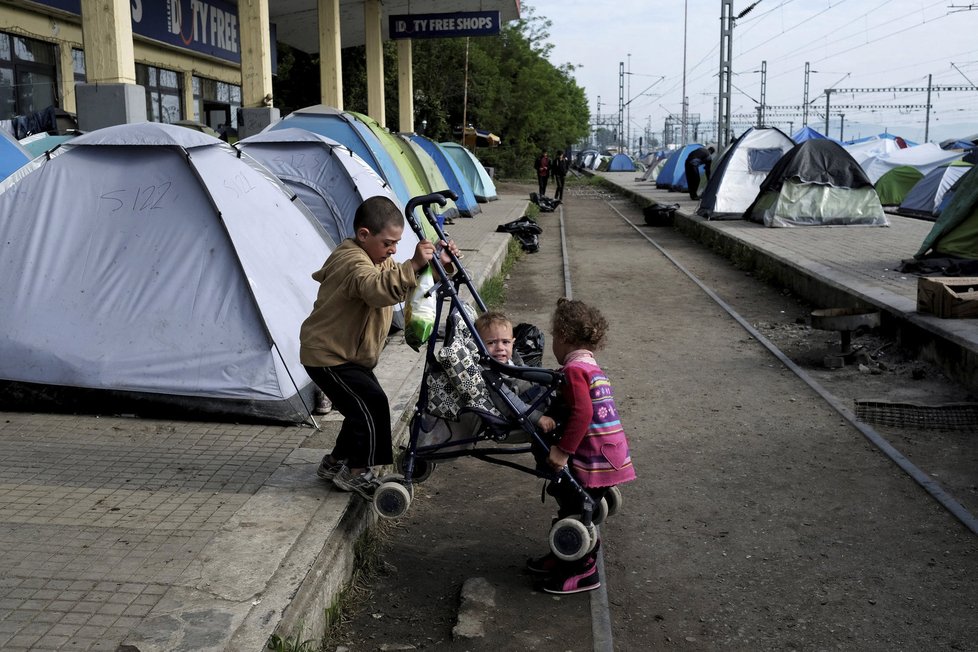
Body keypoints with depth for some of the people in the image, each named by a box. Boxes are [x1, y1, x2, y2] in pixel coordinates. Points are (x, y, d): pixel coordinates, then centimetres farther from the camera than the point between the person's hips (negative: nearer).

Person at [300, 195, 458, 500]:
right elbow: (376, 289, -45)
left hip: (352, 354, 10)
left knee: (363, 407, 12)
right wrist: (413, 265, -58)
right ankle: (357, 473, -2)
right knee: (372, 404, -15)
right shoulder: (352, 261, -24)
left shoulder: (378, 259, 8)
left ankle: (336, 463, 28)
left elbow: (407, 285, 12)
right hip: (326, 355, -10)